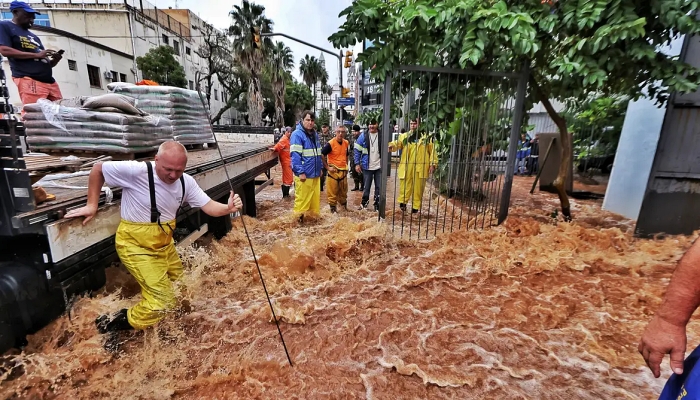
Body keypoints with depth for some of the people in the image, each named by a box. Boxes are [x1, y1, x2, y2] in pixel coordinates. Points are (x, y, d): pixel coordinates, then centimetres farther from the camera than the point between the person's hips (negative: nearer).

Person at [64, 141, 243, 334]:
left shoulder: (186, 182, -8)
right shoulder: (136, 171, -25)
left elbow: (209, 206, -13)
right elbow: (98, 169, -9)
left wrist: (228, 208, -34)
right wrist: (92, 205, -8)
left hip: (164, 243, 7)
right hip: (136, 245, -6)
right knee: (163, 300, -8)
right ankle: (120, 322, 16)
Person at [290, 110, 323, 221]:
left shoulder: (315, 134, 15)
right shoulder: (297, 134, -11)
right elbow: (295, 155, -17)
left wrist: (320, 168, 18)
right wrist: (300, 172, -21)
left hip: (315, 173, 8)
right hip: (304, 174, -8)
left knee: (315, 197, 14)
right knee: (302, 198, -1)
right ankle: (299, 217, 11)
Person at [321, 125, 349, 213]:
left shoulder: (346, 143, 5)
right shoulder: (330, 143, -14)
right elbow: (321, 155, -14)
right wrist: (327, 167, -14)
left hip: (343, 171, 6)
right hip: (333, 170, -5)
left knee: (344, 191, 16)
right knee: (333, 191, 1)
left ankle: (344, 205, 32)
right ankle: (333, 207, 13)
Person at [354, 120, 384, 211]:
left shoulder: (382, 136, 0)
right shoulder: (363, 136, -2)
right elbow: (357, 150, 1)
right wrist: (357, 164, -5)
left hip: (379, 167, 1)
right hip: (367, 167, -1)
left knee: (379, 187, 7)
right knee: (366, 187, 7)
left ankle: (377, 205, 19)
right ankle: (364, 203, 24)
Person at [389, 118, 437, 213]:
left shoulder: (426, 137, 5)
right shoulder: (404, 136, 8)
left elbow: (432, 151, 5)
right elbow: (397, 143, -9)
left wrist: (433, 164, -2)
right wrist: (391, 145, -32)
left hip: (420, 167, 0)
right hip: (406, 167, 1)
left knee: (418, 188, 7)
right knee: (405, 186, 1)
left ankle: (415, 207, 18)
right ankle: (403, 202, 16)